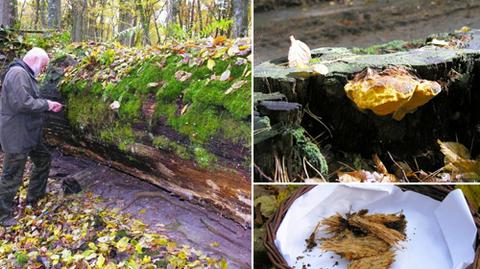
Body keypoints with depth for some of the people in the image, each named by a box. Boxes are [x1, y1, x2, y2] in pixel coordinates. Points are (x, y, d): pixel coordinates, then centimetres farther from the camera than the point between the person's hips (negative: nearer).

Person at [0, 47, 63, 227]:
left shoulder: (25, 75, 14)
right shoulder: (18, 73, -20)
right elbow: (22, 103, -31)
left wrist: (48, 107, 7)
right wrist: (46, 104, -18)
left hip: (28, 134, 11)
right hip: (17, 136, -11)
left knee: (44, 159, 24)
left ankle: (34, 197, 36)